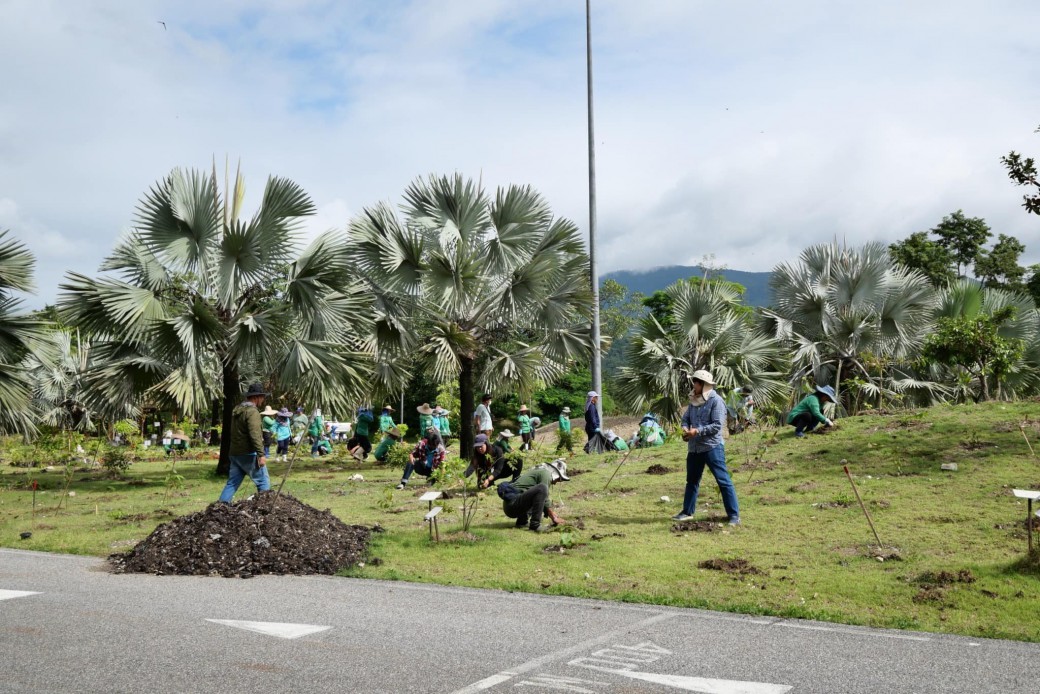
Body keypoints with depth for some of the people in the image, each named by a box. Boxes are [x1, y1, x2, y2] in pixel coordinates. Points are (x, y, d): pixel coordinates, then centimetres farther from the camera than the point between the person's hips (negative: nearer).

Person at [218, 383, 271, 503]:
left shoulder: (236, 410, 16)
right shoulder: (252, 411, -14)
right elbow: (255, 435, -23)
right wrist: (261, 454, -25)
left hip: (235, 453, 9)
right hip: (249, 454, -9)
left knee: (232, 483, 10)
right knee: (263, 482, 0)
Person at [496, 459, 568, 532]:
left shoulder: (539, 471, 24)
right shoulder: (545, 473, -4)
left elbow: (544, 499, 34)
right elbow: (545, 501, -8)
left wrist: (554, 515, 31)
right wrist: (554, 518, 1)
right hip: (513, 503, -10)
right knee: (542, 488, -24)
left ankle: (522, 521, 13)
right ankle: (535, 525, -23)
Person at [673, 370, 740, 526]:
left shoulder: (716, 400, -12)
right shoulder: (694, 400, 10)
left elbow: (717, 425, -18)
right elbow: (686, 418, 15)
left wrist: (697, 431, -22)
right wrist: (685, 428, -7)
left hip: (712, 447, -8)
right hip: (694, 448, 8)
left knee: (723, 481, -5)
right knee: (692, 480, 17)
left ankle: (734, 515, -1)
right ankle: (687, 512, 29)